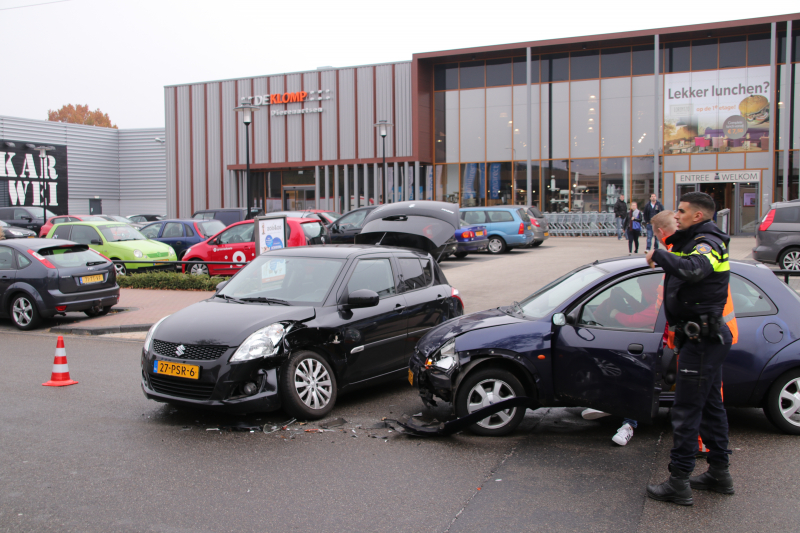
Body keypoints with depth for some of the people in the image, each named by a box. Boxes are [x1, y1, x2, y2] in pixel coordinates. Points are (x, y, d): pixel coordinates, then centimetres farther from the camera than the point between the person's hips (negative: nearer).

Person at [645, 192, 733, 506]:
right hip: (706, 337, 11)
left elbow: (692, 269, -37)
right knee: (710, 405, 18)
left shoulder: (708, 242, -17)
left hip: (702, 339, -11)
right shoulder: (696, 242, 17)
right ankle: (720, 473, 30)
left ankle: (679, 483, -1)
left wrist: (658, 255, -27)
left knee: (686, 410, -7)